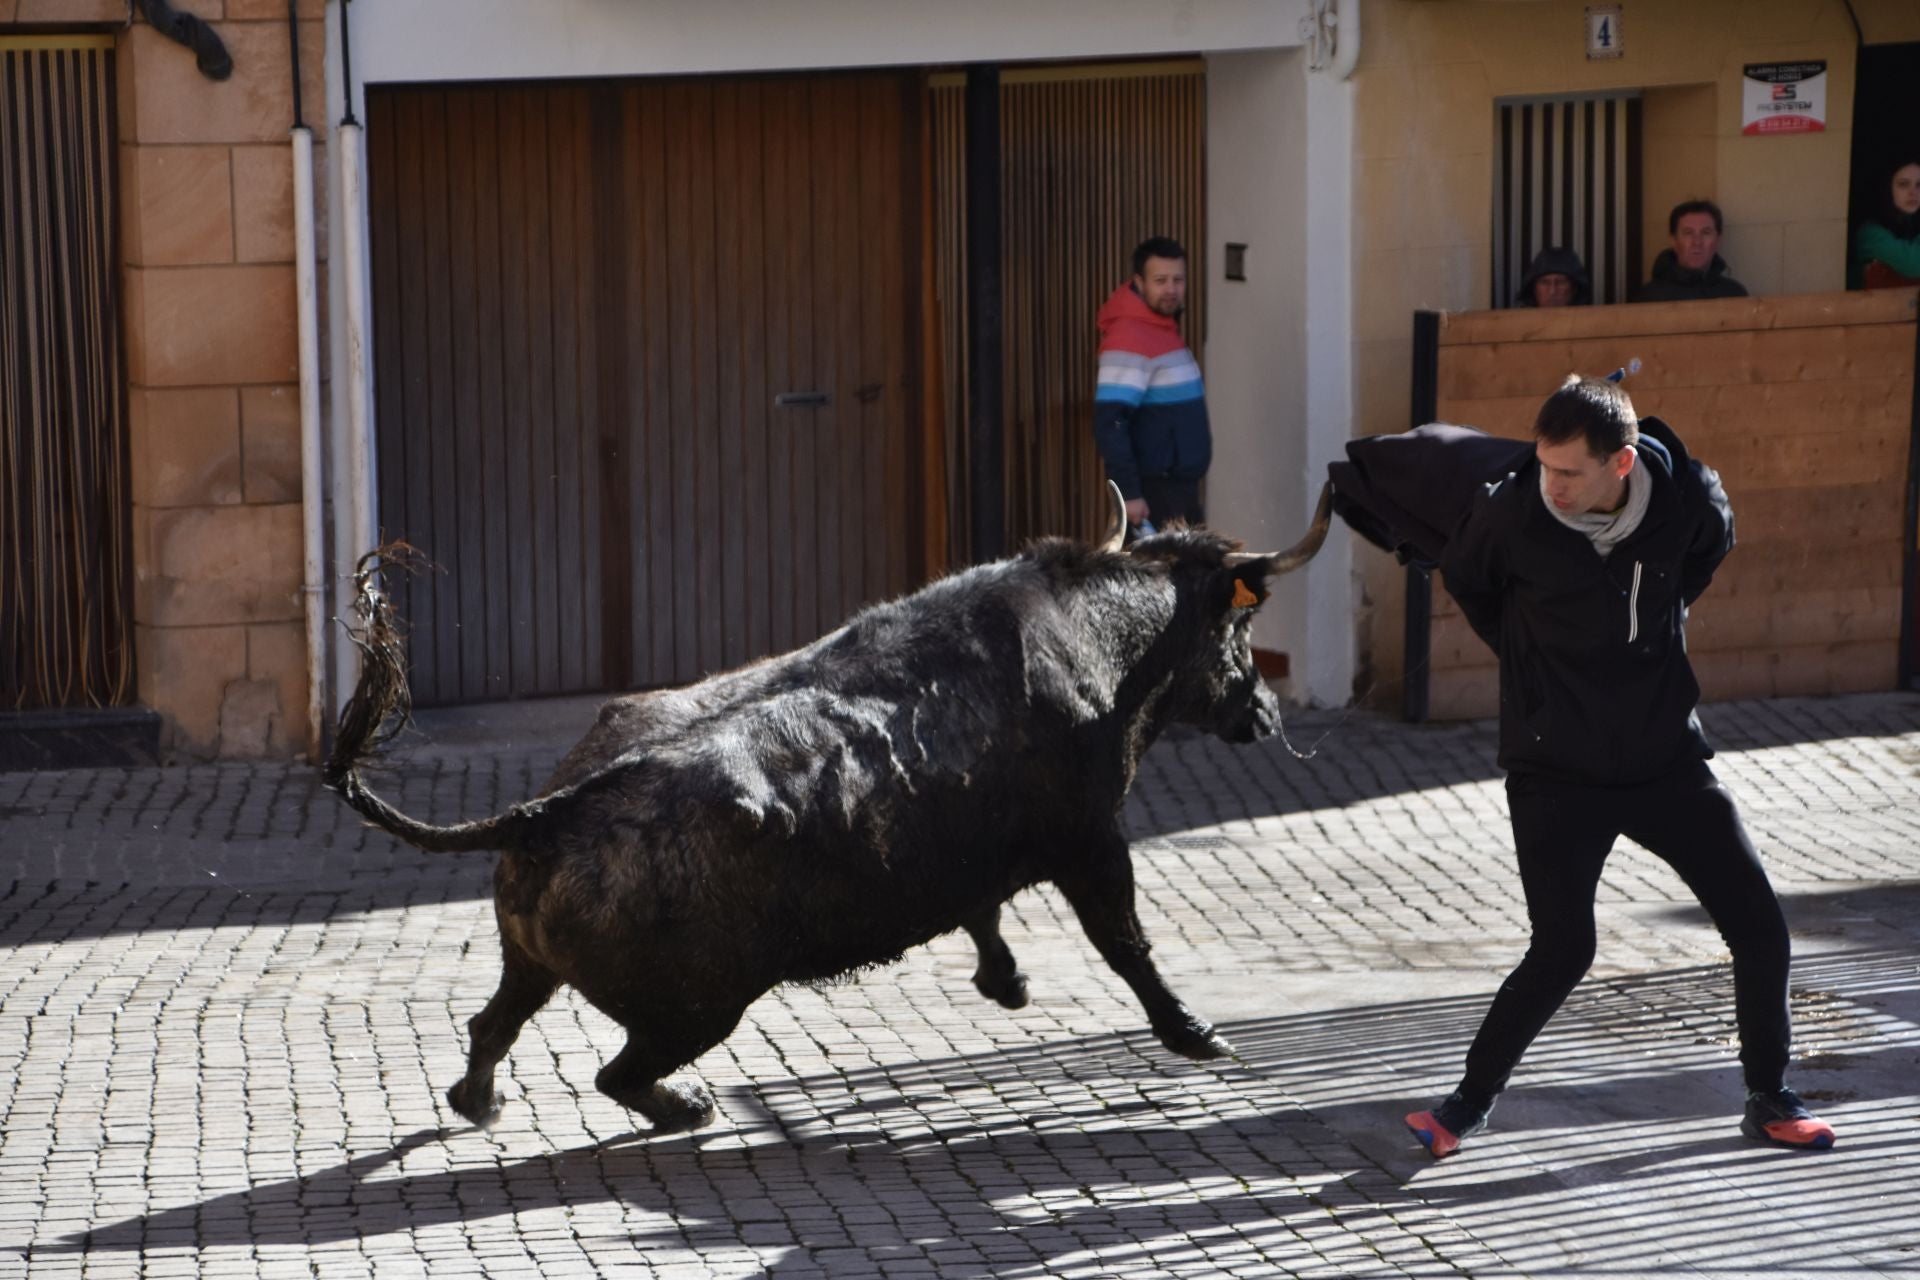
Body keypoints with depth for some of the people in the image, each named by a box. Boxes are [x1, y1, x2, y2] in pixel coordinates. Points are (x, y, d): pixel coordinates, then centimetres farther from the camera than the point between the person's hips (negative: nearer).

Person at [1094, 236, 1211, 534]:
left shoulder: (1163, 328, 13)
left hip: (1179, 488, 10)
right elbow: (1110, 423, -24)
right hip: (1154, 491, -10)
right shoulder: (1130, 338, -17)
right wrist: (1128, 492, -27)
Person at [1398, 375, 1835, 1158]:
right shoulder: (1512, 514, -19)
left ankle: (1769, 1101, 20)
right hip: (1555, 769, -3)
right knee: (1562, 951, -13)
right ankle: (1471, 1103, 6)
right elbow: (1464, 578, 5)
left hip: (1665, 757, 3)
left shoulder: (1686, 498, -13)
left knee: (1758, 924, 2)